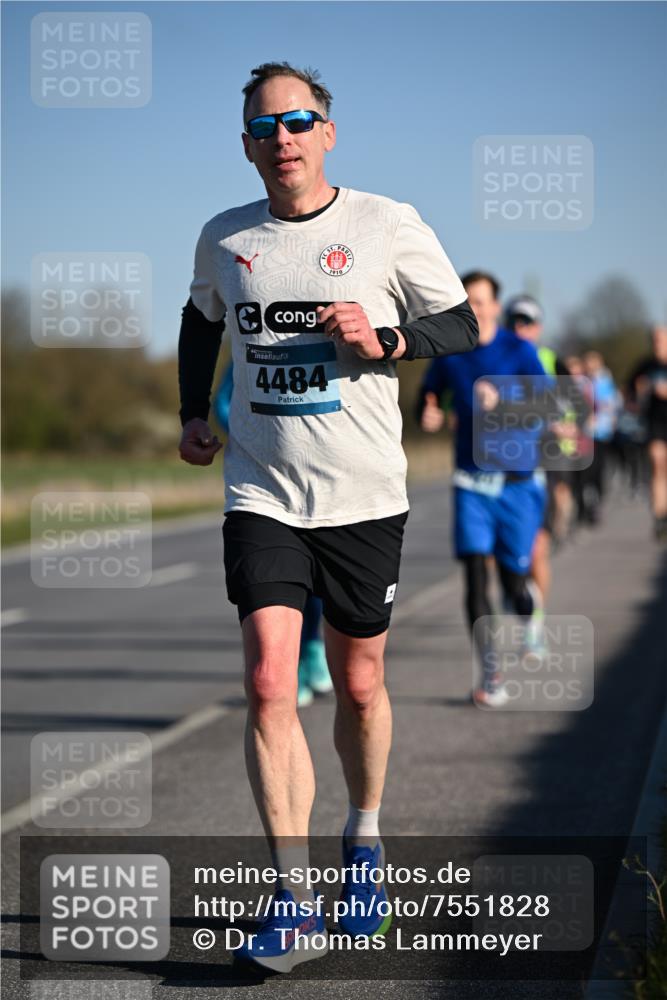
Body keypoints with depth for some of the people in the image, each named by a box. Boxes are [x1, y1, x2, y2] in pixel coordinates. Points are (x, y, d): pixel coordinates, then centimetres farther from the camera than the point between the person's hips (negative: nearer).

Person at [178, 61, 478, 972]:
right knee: (270, 681, -14)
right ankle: (292, 900, -14)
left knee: (358, 685, 10)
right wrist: (193, 413, 16)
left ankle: (364, 841, 37)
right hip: (261, 494, 1)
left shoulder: (388, 226, -4)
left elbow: (462, 327, 2)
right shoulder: (223, 240, 6)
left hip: (364, 496, -1)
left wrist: (383, 339, -16)